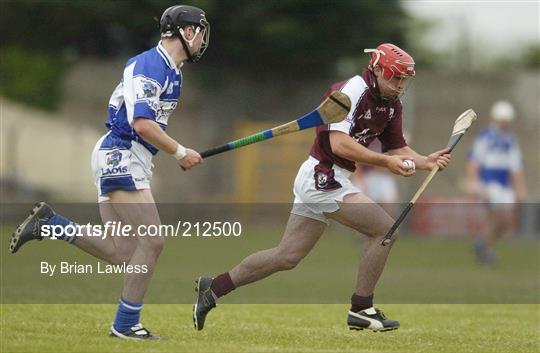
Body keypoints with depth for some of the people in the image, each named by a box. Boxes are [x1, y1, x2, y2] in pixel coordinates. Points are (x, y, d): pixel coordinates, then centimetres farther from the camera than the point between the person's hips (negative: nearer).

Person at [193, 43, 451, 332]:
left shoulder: (391, 103, 12)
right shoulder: (351, 91, -17)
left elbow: (398, 149, 14)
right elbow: (339, 144, -26)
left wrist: (426, 161, -4)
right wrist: (385, 161, -28)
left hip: (325, 181, 10)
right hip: (323, 177, -10)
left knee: (287, 256, 12)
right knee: (385, 228, -12)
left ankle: (214, 287, 19)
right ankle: (361, 310, -5)